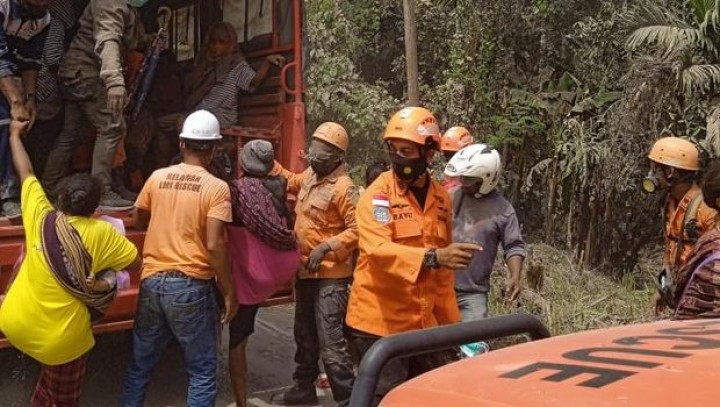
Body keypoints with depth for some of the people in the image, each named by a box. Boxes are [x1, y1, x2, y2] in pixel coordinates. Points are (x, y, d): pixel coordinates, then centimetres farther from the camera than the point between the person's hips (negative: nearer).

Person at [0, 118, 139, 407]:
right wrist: (104, 265, 13)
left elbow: (25, 172, 8)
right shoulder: (101, 234, -15)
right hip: (59, 341, -3)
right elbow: (136, 263, -6)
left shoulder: (40, 216, -7)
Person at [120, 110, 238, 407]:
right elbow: (214, 245, -15)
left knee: (140, 366, 17)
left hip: (151, 281, 5)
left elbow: (140, 220, 21)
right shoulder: (216, 187, -8)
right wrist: (229, 291, -7)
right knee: (202, 373, 7)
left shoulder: (157, 178, 5)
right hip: (191, 285, -5)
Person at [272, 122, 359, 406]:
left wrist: (326, 247, -26)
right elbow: (290, 181, 31)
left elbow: (357, 230, -23)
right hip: (305, 272, 9)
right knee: (304, 335, 22)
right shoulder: (309, 177, 8)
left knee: (330, 342, -8)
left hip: (330, 276, -9)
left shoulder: (343, 187, -18)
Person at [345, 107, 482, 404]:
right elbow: (377, 250, -28)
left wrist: (451, 321, 16)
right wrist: (431, 257, -40)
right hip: (380, 322, -6)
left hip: (423, 323, 6)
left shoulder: (440, 198, 8)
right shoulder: (378, 194, -10)